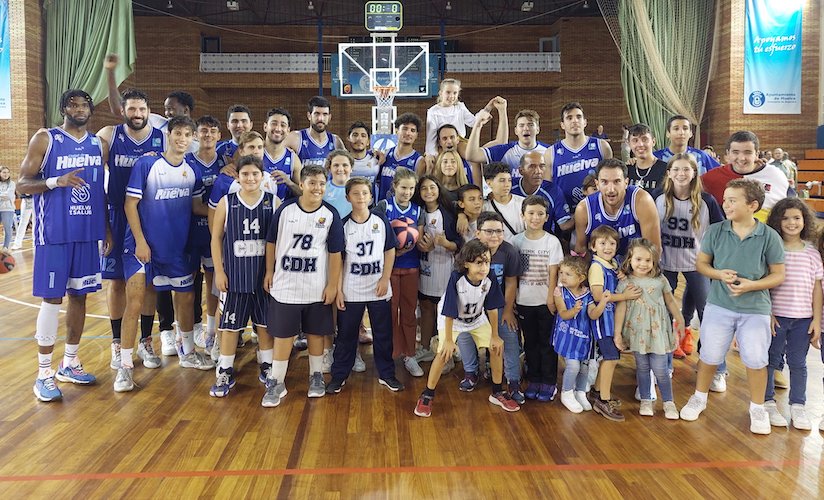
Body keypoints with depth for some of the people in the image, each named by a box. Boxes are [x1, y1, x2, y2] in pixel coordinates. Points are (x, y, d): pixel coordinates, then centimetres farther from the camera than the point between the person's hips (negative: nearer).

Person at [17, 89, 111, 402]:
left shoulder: (98, 145, 10)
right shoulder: (45, 139, -4)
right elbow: (22, 184, -7)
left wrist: (107, 229, 12)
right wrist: (57, 181, -24)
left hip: (89, 233, 5)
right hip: (54, 233, -5)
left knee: (80, 295, 10)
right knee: (52, 298, -2)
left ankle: (69, 364, 24)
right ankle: (44, 373, 7)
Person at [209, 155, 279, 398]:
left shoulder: (273, 202, -1)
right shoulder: (226, 202, -1)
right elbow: (216, 238, 2)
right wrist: (219, 271, -3)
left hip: (265, 275, 0)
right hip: (234, 274, 0)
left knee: (266, 323, 11)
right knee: (230, 325, 7)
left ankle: (268, 368, 26)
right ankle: (225, 373, 18)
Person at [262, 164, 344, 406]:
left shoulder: (330, 214, -6)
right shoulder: (285, 209, -5)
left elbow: (335, 253, -3)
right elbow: (272, 242, 5)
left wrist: (332, 285, -4)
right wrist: (269, 272, 5)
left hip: (317, 288, 0)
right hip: (285, 285, 0)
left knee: (315, 332, 13)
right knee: (283, 333, 6)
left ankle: (316, 377, 30)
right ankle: (276, 383, 17)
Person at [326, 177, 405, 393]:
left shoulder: (381, 222, 0)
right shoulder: (343, 225, -3)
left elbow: (390, 251, 4)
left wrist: (385, 279, -5)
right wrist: (338, 289, -5)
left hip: (379, 290, 1)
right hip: (350, 292, -1)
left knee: (383, 334, 10)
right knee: (346, 334, 9)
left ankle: (386, 374, 24)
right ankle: (339, 375, 22)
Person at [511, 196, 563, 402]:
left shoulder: (552, 241, -5)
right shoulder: (516, 241, 0)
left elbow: (553, 273, -6)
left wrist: (551, 298, -10)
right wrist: (511, 300, -1)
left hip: (545, 302, -2)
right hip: (524, 301, 2)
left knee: (547, 343, 5)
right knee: (530, 342, 12)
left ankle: (548, 383, 15)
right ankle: (534, 381, 23)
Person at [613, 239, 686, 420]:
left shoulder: (660, 281, 0)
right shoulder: (625, 284, -5)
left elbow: (670, 301, 13)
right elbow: (620, 308, -4)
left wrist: (680, 320, 20)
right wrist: (617, 333, -5)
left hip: (658, 331, 0)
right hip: (637, 332, 0)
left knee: (660, 369, 0)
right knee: (642, 368, 11)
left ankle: (668, 402, 17)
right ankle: (646, 401, 26)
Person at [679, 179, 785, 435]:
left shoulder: (769, 237, -8)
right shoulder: (715, 231, -5)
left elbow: (778, 275, -1)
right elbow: (701, 263, 4)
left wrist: (751, 285, -18)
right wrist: (719, 274, -15)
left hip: (755, 309, -1)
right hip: (719, 305, 1)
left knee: (756, 360, 3)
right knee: (709, 356, 9)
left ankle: (758, 408, 26)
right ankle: (699, 398, 31)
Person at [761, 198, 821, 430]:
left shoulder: (812, 253, 4)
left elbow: (816, 288, 6)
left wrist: (817, 319, 2)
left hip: (803, 318, 2)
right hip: (776, 316, -2)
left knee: (798, 363, 10)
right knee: (771, 360, 8)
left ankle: (798, 406, 23)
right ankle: (768, 403, 21)